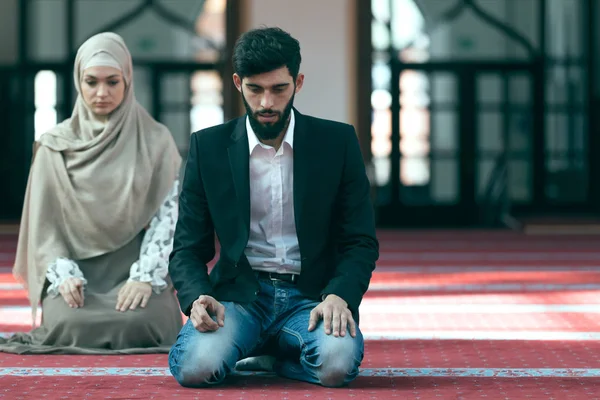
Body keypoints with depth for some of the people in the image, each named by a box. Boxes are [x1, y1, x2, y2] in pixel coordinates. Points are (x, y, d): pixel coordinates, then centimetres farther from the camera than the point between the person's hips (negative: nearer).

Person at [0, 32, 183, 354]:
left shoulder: (155, 141, 4)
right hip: (78, 271, 1)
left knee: (140, 326, -32)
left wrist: (145, 277, -16)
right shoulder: (56, 145, 7)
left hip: (136, 270, 0)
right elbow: (44, 221, 5)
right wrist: (63, 275, -13)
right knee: (72, 327, -31)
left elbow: (171, 213, -3)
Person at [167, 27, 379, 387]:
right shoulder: (208, 147, 5)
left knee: (338, 364, -34)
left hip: (310, 296, 0)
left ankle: (263, 355, 0)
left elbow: (361, 242, 3)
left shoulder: (338, 142, 4)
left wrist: (339, 296, -18)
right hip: (238, 295, 0)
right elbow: (188, 248, 5)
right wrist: (197, 298, -18)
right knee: (194, 367, -32)